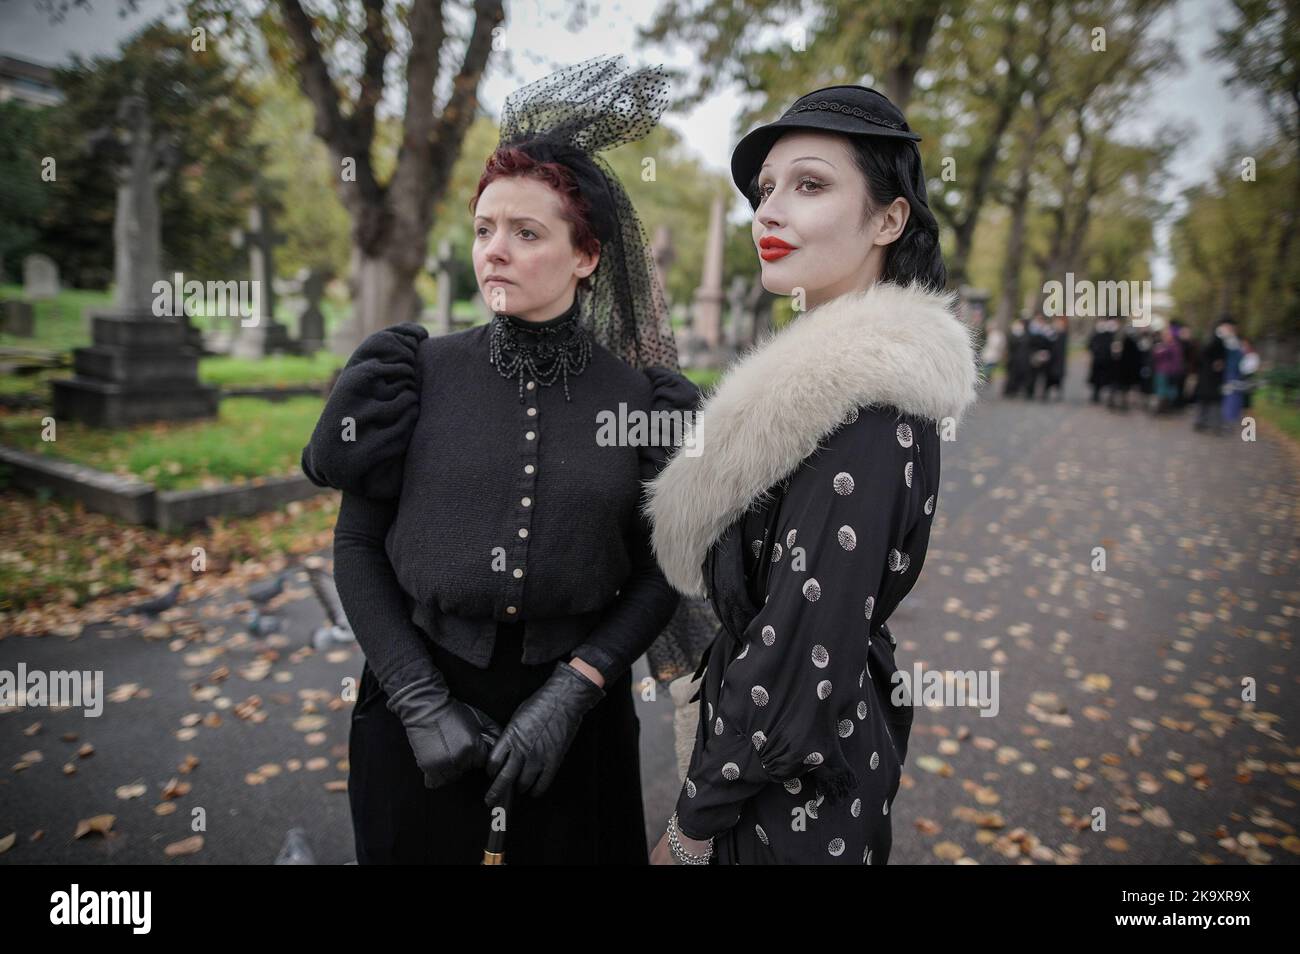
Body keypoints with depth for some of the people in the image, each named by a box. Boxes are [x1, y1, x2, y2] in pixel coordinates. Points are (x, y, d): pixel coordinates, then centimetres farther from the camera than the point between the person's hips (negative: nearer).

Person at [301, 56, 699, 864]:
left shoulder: (637, 397, -6)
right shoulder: (420, 373, -5)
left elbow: (660, 574, -3)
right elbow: (358, 547, -2)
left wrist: (573, 692, -14)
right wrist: (420, 701, -10)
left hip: (575, 704, 0)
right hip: (420, 688, 1)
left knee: (567, 852, 18)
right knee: (415, 850, 19)